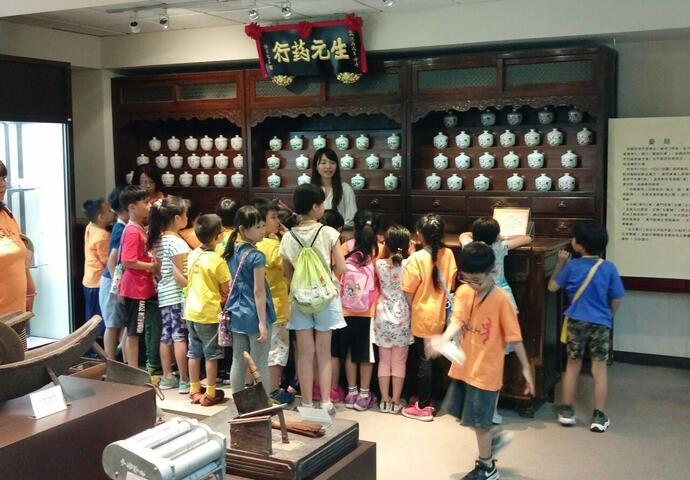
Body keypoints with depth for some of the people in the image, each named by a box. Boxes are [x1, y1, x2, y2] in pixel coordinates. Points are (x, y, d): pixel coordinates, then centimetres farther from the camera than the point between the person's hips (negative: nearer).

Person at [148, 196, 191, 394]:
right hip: (178, 295, -8)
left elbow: (159, 268, 13)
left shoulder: (158, 240, 9)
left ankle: (167, 377, 18)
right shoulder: (176, 242, -16)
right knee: (180, 337, -4)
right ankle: (184, 381, 1)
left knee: (167, 335, 12)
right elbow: (178, 275, -18)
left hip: (164, 294, 8)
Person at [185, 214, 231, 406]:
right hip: (210, 313, -7)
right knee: (211, 355, 4)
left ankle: (195, 391, 23)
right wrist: (220, 296, 7)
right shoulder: (217, 260, -17)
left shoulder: (192, 255, 3)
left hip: (192, 310, 7)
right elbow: (226, 290, -14)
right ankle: (210, 394, 11)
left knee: (194, 352, 14)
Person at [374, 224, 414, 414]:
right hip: (402, 317, -1)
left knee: (384, 360, 11)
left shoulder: (380, 264, -5)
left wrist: (385, 251, 11)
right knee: (399, 362, 8)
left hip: (383, 316, 1)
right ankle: (395, 401, 13)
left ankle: (385, 400, 15)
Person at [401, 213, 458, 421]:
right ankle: (425, 399, 27)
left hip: (422, 316, -5)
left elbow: (409, 292, -13)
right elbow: (450, 284, 5)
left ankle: (423, 407, 11)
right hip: (440, 315, 5)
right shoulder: (448, 255, -4)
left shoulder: (416, 258, -18)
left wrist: (409, 312, 0)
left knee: (424, 359, 3)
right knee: (430, 356, 16)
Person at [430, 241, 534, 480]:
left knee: (479, 422, 5)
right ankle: (493, 440, 42)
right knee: (463, 415, 18)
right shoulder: (463, 292, -2)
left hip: (486, 370, -6)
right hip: (463, 366, 6)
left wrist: (526, 368, -8)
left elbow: (514, 337, -13)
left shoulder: (501, 300, -18)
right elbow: (457, 321, -12)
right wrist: (444, 339, -32)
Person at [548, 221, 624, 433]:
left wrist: (560, 264, 13)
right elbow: (616, 300, -2)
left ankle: (567, 411, 22)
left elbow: (553, 287, 4)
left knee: (573, 365, 15)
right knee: (599, 369, 8)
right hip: (601, 324, -1)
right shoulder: (609, 268, -8)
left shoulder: (571, 266, -8)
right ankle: (598, 417, 12)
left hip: (576, 322, 1)